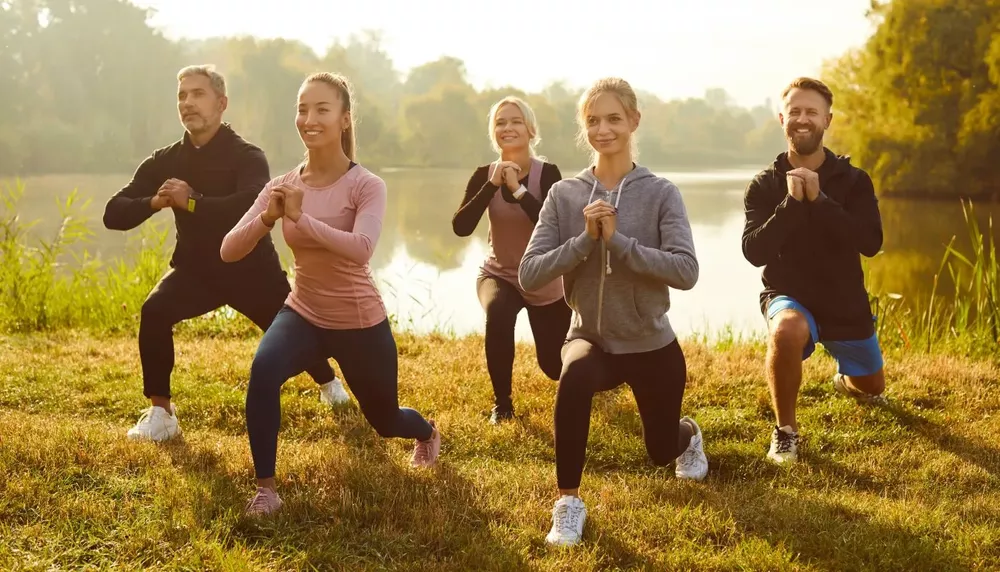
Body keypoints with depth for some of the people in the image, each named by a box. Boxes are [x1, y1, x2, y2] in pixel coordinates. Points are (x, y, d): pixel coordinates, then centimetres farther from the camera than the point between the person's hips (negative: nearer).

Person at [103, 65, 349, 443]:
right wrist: (154, 202, -29)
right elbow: (114, 214, -10)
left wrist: (192, 202, -40)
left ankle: (329, 383, 47)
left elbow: (253, 205, -39)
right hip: (196, 269, 2)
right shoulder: (164, 162, -6)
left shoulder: (246, 156, -18)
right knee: (154, 312, -26)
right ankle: (161, 414, -15)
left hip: (251, 269, -2)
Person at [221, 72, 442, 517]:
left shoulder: (365, 185, -18)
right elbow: (229, 251, -14)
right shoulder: (283, 185, -7)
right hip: (303, 314, 2)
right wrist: (267, 218, -32)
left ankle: (428, 433, 57)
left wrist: (301, 218, -45)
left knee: (384, 421, 17)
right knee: (263, 370, -31)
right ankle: (265, 488, -17)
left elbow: (361, 249, -37)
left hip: (360, 322, -2)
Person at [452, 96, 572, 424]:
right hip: (499, 274, 1)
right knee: (497, 314, -36)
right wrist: (493, 185, -29)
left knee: (555, 367, 7)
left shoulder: (547, 173, -17)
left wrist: (517, 189, -36)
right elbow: (461, 227, -22)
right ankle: (502, 403, -15)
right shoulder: (484, 174, -10)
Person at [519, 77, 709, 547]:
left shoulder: (660, 193, -12)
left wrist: (617, 240, -29)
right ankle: (569, 503, -22)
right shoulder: (564, 194, -6)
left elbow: (686, 271, -24)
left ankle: (688, 436, 59)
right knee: (575, 376, -37)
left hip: (651, 344, 0)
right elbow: (529, 275, -12)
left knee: (663, 451, 18)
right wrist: (584, 240, -24)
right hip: (591, 337, 0)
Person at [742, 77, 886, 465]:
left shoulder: (853, 180, -8)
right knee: (786, 331, -40)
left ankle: (845, 377, 60)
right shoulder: (765, 185, -8)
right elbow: (754, 252, -19)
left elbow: (871, 243, -22)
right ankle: (786, 430, -18)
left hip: (845, 302, 3)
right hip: (788, 296, -3)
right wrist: (791, 203, -29)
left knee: (872, 391, 19)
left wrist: (819, 200, -29)